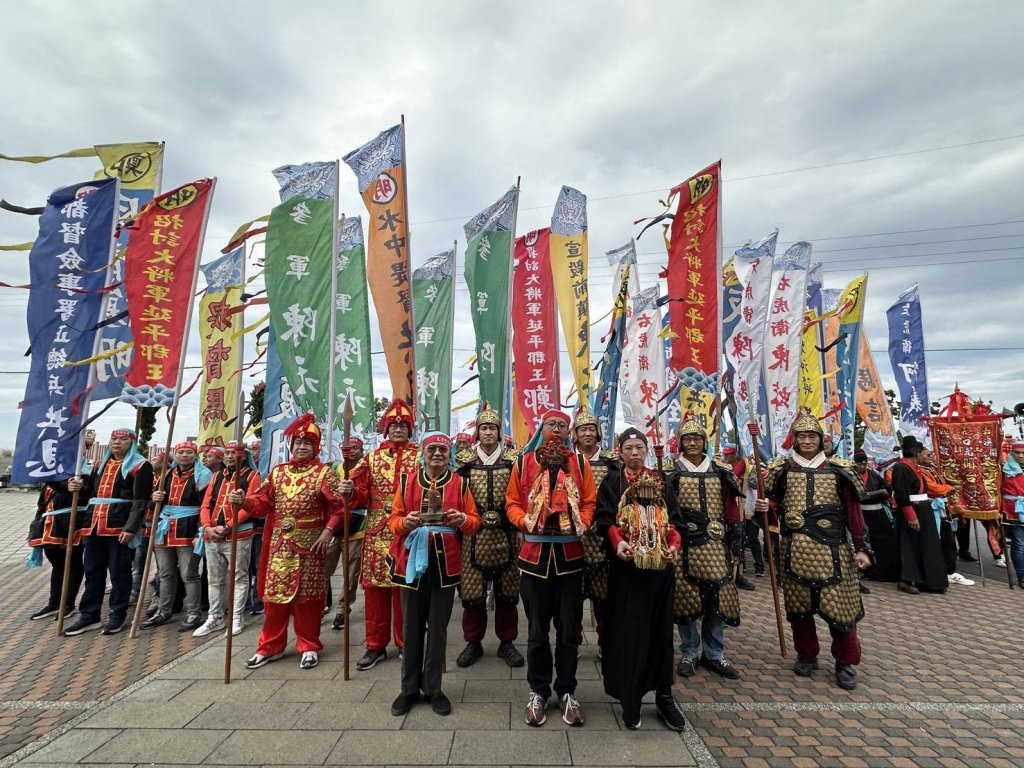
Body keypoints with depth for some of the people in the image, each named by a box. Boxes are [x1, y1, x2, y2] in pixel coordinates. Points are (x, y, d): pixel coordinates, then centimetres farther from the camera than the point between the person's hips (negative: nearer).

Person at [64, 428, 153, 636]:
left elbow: (140, 501, -14)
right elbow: (92, 491, 29)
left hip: (121, 527, -7)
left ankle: (117, 615, 16)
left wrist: (130, 528, -21)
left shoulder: (140, 466, -8)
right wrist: (80, 487, 6)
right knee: (92, 571, 14)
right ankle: (89, 616, 26)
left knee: (119, 573, 3)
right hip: (94, 526, 7)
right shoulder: (101, 464, 18)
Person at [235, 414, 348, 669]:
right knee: (274, 592, 10)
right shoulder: (278, 472, 10)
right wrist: (243, 501, -14)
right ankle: (270, 646, 26)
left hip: (310, 543, -4)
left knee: (307, 593, 4)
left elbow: (339, 506, -9)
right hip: (280, 543, 4)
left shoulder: (324, 472, -5)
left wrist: (327, 532, -17)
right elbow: (262, 502, 5)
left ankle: (309, 646, 20)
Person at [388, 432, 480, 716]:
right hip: (412, 561, 0)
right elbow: (393, 519, 2)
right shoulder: (406, 482, 2)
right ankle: (410, 688, 28)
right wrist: (405, 522, -20)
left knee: (438, 627, 10)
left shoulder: (460, 484, 2)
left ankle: (433, 688, 26)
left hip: (446, 563, 0)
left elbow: (475, 522, 4)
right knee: (412, 626, 11)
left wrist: (463, 519, -18)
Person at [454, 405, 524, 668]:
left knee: (507, 588, 8)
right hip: (474, 535, 0)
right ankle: (473, 642, 25)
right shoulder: (465, 459, 5)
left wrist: (505, 517, -6)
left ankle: (507, 642, 26)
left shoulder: (513, 459, 3)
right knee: (472, 588, 6)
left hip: (505, 535, 0)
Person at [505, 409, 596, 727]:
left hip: (570, 554, 1)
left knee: (569, 628, 10)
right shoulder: (524, 462, 3)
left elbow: (589, 501, 6)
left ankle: (567, 692, 28)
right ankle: (538, 691, 28)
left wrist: (582, 524, -11)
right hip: (535, 553, -1)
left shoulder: (579, 463, 6)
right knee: (537, 628, 10)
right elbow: (512, 502, 4)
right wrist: (526, 521, -14)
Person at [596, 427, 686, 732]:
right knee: (628, 632, 1)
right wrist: (617, 542, -23)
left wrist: (674, 545, -8)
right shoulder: (612, 481, 3)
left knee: (661, 630, 10)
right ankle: (630, 699, 15)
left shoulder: (662, 482, 12)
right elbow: (604, 516, -6)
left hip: (660, 564, 3)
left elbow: (675, 519, 9)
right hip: (626, 565, -3)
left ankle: (664, 696, 24)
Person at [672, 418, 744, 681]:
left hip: (715, 547, 3)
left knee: (717, 599, 7)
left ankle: (714, 655, 25)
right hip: (683, 547, -2)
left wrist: (736, 546, 6)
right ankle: (688, 654, 21)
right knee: (685, 599, 4)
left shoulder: (721, 471, 7)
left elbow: (732, 510, 8)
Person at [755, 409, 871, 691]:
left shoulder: (838, 469, 3)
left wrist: (861, 547, -3)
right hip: (795, 548, 1)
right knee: (798, 604, 10)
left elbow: (853, 511, 2)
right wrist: (766, 506, -13)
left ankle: (846, 662, 22)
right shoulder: (782, 468, 4)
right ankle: (806, 655, 28)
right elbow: (775, 503, 11)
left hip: (832, 548, -1)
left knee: (839, 604, 3)